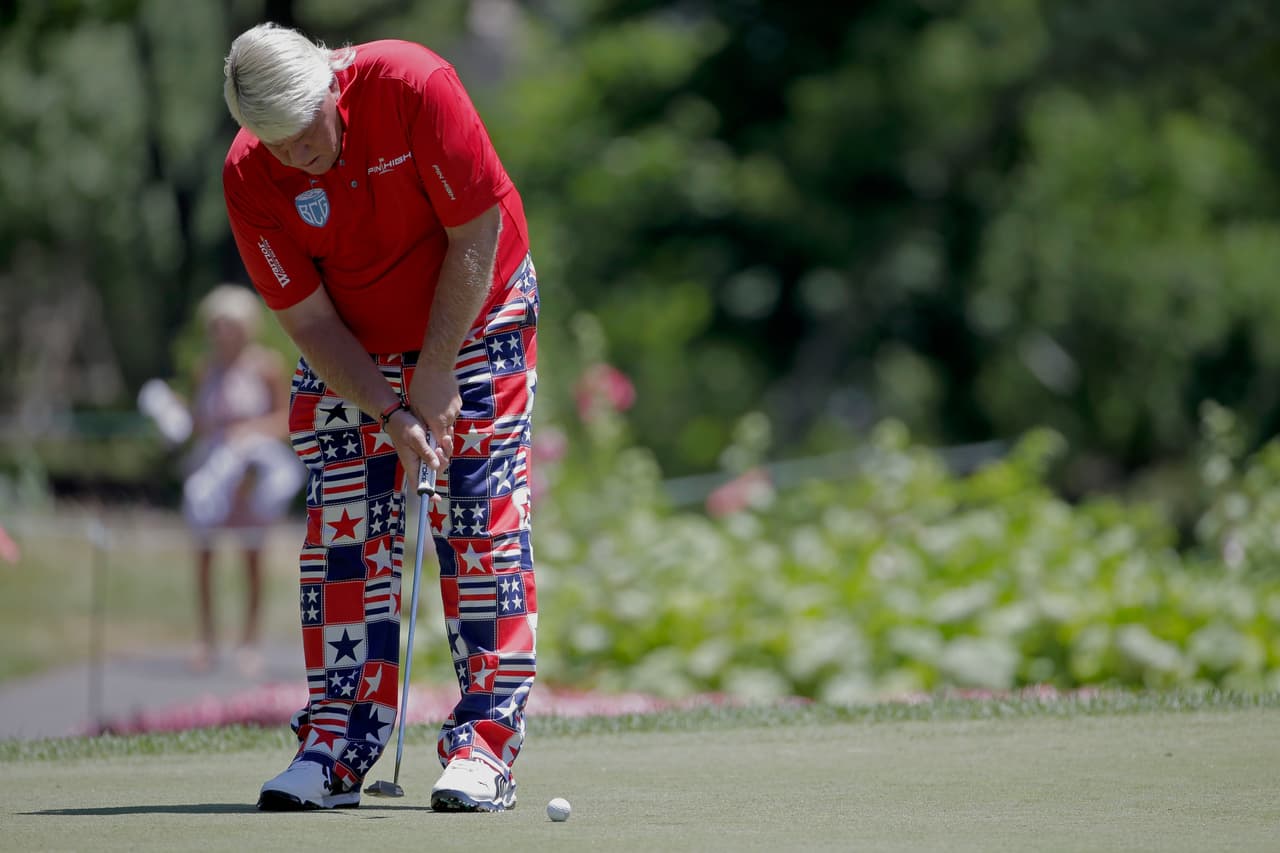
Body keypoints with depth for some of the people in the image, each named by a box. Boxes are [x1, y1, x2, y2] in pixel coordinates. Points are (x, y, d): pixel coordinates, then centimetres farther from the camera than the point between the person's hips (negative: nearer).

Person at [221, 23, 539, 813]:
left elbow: (475, 236, -20)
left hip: (472, 318, -2)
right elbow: (308, 320, -14)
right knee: (341, 530, -5)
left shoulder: (414, 86, -29)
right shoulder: (250, 177, -20)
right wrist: (391, 414, -25)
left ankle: (486, 744, -11)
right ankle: (337, 747, -1)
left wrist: (434, 377, -17)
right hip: (350, 349, 2)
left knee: (483, 523, -10)